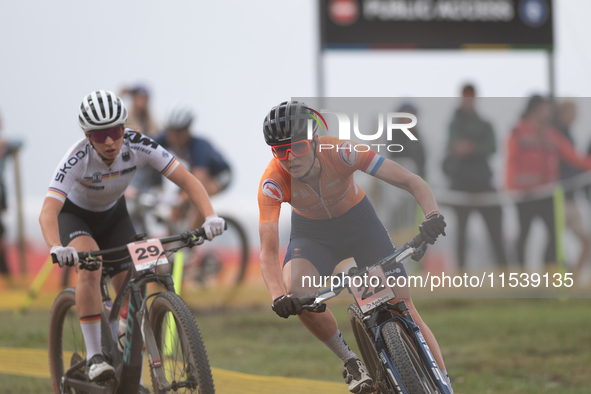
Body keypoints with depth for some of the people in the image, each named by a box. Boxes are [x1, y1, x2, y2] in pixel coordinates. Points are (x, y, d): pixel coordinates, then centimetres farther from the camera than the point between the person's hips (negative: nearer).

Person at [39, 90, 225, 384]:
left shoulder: (138, 146, -29)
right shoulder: (77, 159, -37)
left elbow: (187, 180, -28)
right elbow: (48, 212, -46)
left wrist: (210, 216, -45)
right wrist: (56, 248, -66)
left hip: (112, 214, 4)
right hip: (73, 214, -4)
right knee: (90, 265, -33)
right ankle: (94, 357, -25)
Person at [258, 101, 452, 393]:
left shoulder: (341, 152, -33)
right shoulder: (273, 183, -30)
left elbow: (411, 182, -32)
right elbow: (268, 252, -32)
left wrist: (433, 216, -53)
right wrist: (278, 297, -52)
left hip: (359, 221, 0)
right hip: (311, 233, 0)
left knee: (402, 305, -10)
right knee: (294, 292, -29)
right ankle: (350, 362, -8)